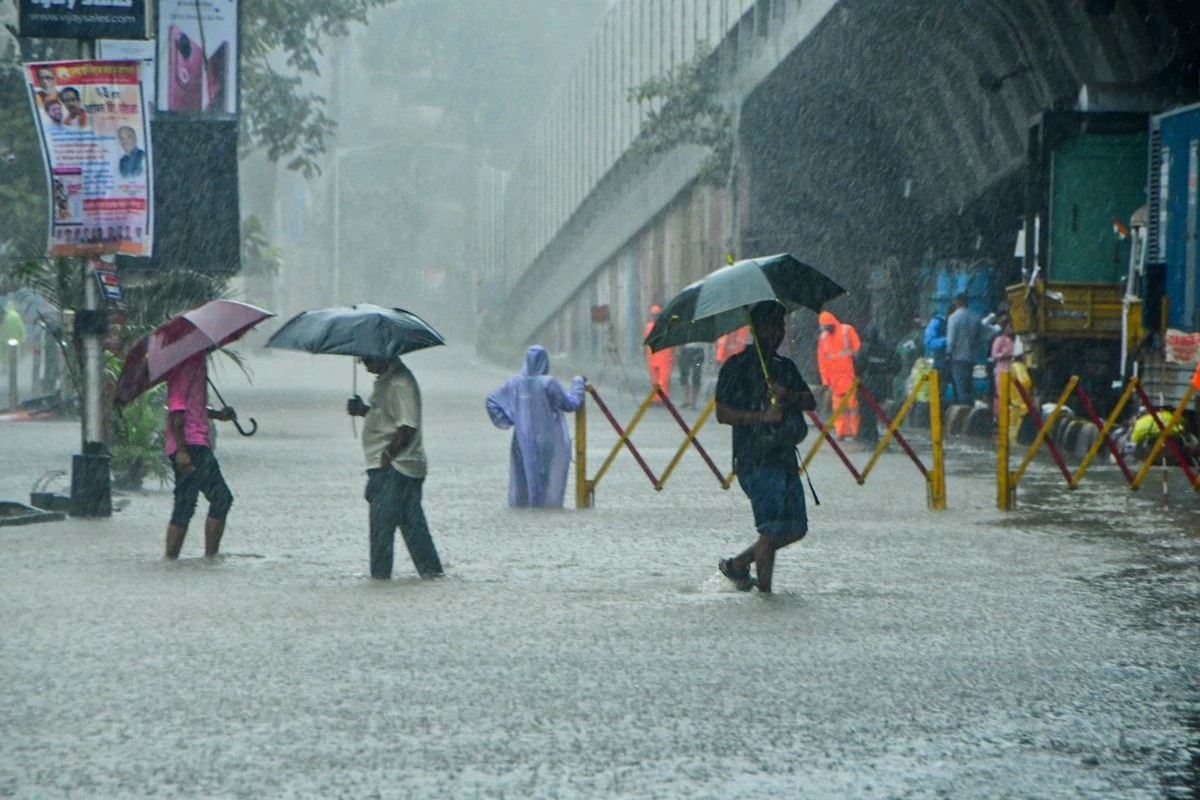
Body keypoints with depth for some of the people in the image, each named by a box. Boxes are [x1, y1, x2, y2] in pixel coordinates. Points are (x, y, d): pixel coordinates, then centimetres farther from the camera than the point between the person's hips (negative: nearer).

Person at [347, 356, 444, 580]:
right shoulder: (384, 381, 15)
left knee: (382, 523, -4)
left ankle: (380, 574, 1)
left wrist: (387, 455, -21)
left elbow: (407, 427, -23)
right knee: (412, 521, 11)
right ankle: (430, 569, 13)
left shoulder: (400, 384, -17)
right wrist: (363, 410, 6)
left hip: (394, 467, -10)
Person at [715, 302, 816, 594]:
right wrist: (761, 416, -20)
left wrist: (788, 395, -11)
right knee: (772, 529, -11)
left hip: (785, 457, 7)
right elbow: (723, 413, -9)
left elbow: (810, 402, 10)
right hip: (755, 460, -7)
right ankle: (765, 591, -3)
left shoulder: (785, 367, 19)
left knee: (796, 528, 8)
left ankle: (737, 564, 22)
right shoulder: (737, 366, -2)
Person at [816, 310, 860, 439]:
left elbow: (858, 350, -3)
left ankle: (855, 430, -5)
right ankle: (842, 432, 4)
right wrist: (825, 379, 7)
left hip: (850, 374, -4)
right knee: (838, 404, 1)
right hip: (835, 378, 4)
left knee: (853, 403, -6)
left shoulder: (847, 331, -1)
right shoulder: (823, 338, 11)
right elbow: (822, 360, 12)